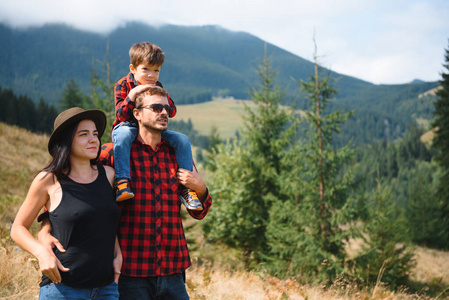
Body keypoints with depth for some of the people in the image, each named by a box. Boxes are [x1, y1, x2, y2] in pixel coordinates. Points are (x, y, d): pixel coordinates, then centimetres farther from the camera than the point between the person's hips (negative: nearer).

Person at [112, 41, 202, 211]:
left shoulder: (157, 86, 5)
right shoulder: (122, 86, -7)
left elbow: (172, 112, -1)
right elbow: (121, 116, -18)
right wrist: (132, 94, -29)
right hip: (129, 127, -5)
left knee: (182, 140, -13)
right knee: (123, 134, -41)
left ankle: (186, 188, -10)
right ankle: (122, 182, -49)